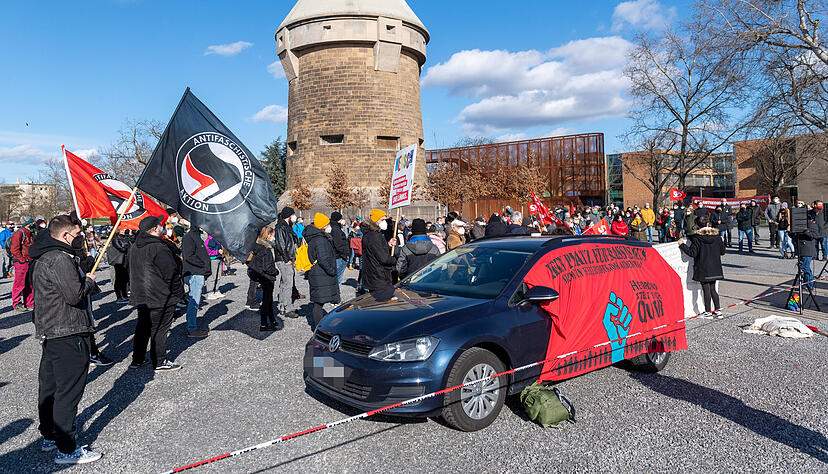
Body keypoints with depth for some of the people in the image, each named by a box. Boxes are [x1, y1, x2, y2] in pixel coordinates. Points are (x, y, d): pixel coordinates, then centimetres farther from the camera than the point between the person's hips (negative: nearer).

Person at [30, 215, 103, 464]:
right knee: (69, 390, -4)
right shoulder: (60, 259, -19)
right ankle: (66, 449, 3)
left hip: (49, 331, 11)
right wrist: (89, 281, -7)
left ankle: (49, 436, 34)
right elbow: (74, 294, -25)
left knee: (49, 386, 19)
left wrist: (87, 283, 8)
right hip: (68, 334, -11)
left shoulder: (42, 258, 15)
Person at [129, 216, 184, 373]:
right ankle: (160, 362, 9)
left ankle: (137, 360, 26)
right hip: (160, 298, -9)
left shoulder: (134, 247, 9)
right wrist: (177, 292, -7)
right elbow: (171, 273, -19)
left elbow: (133, 271, 18)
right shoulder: (159, 248, -20)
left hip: (140, 297, 9)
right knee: (159, 330, 0)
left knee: (142, 327, 18)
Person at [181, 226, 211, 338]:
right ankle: (192, 329, 0)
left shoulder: (196, 236, 19)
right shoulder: (188, 237, -11)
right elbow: (189, 257, -20)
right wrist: (204, 265, -15)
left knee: (196, 301, 15)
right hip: (194, 274, -10)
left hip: (199, 274, 10)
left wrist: (206, 270, 10)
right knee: (194, 302, -6)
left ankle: (193, 326, 23)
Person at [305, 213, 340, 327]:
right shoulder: (320, 239, -18)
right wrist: (331, 271, -16)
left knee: (319, 302, 15)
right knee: (319, 302, -3)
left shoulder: (314, 238, 14)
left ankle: (319, 326, 24)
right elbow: (323, 259, -26)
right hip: (321, 277, -10)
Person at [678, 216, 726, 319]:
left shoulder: (697, 237, -14)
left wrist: (682, 245, -7)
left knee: (706, 289, 1)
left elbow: (693, 253, -15)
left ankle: (708, 312, 7)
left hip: (703, 269, -5)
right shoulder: (717, 236, 0)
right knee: (713, 289, 15)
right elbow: (722, 251, 7)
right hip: (715, 268, 5)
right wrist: (722, 242, 25)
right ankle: (718, 310, 16)